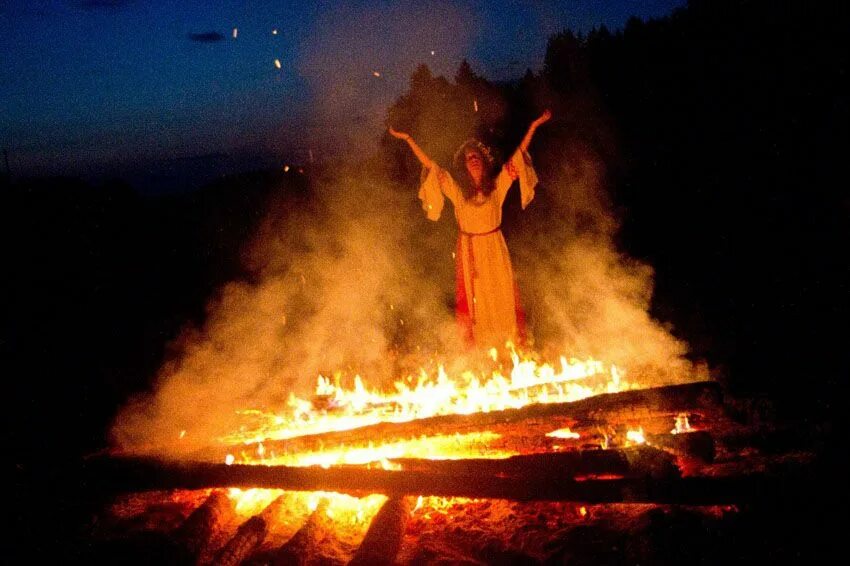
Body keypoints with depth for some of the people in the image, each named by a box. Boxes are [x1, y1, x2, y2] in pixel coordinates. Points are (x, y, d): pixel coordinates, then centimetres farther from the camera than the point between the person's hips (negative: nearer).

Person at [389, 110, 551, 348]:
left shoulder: (497, 186, 1)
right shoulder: (457, 190, 0)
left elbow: (518, 156, 0)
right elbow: (429, 165, -2)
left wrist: (533, 127, -3)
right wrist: (409, 140, -5)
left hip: (495, 251, 0)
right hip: (469, 252, 0)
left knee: (503, 299, 1)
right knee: (471, 302, 1)